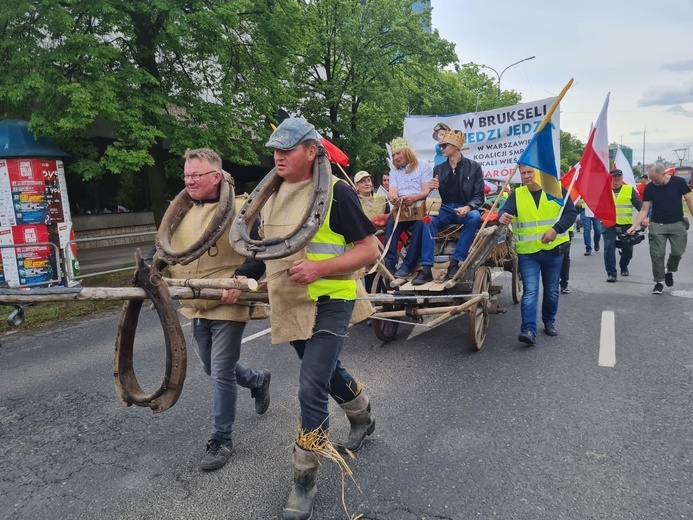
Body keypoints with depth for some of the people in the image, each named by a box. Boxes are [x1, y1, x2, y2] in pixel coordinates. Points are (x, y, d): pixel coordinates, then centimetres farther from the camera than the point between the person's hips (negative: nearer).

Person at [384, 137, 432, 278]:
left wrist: (414, 198, -25)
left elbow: (427, 191, -3)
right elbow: (392, 193, 4)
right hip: (401, 208, 3)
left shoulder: (423, 166, 7)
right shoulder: (394, 171, 19)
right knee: (391, 223, -30)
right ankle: (389, 261, -36)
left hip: (420, 206, -3)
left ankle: (408, 265, -36)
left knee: (420, 224, -35)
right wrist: (394, 199, -22)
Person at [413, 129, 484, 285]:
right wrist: (432, 189, -17)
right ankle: (426, 268, -33)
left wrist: (468, 207, -24)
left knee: (475, 217, -36)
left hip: (465, 209, -2)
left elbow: (479, 196, -3)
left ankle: (455, 262, -29)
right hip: (445, 209, 2)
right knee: (427, 219, -30)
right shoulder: (438, 169, 11)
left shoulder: (473, 167, 2)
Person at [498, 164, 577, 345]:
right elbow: (505, 210, -14)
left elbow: (571, 213, -2)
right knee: (530, 291, -9)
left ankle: (549, 322, 35)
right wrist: (503, 216, -39)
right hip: (528, 252, -1)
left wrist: (556, 229, -17)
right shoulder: (516, 195, 1)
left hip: (553, 250, 1)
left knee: (551, 291, 15)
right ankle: (529, 330, -12)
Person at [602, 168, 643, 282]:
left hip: (626, 225, 1)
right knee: (609, 248, -10)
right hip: (608, 224, -1)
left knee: (627, 248, 9)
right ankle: (611, 273, -4)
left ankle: (623, 266, 36)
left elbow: (639, 205, 3)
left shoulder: (630, 189, 6)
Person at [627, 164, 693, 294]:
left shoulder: (678, 182, -8)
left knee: (678, 252, 0)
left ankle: (669, 271, 29)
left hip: (677, 224, 0)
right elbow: (644, 210, -3)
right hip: (657, 225, 0)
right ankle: (659, 282, 12)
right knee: (657, 255, -1)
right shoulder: (649, 188, -6)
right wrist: (634, 226, -12)